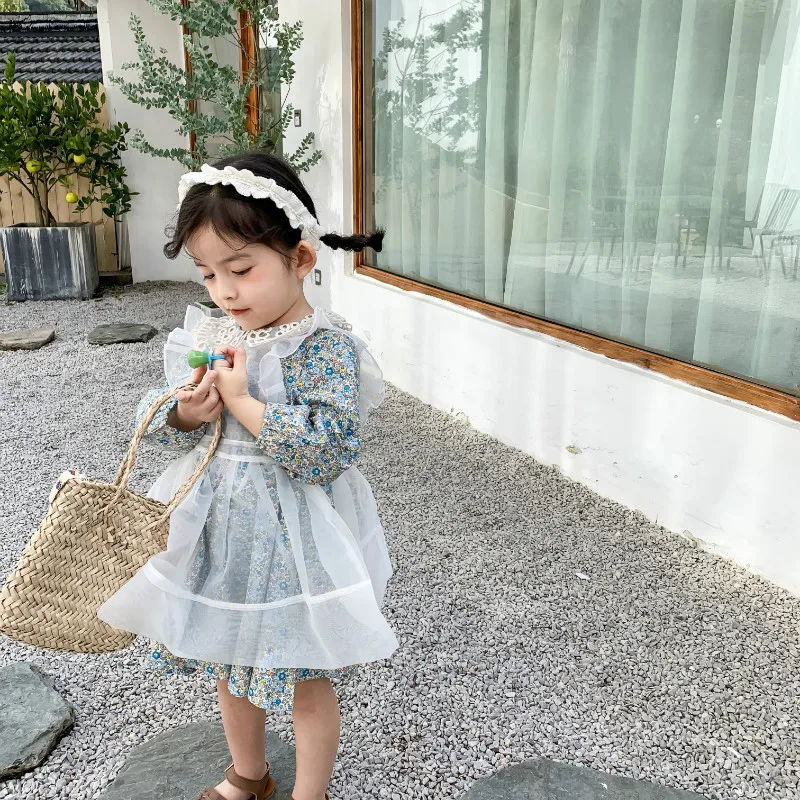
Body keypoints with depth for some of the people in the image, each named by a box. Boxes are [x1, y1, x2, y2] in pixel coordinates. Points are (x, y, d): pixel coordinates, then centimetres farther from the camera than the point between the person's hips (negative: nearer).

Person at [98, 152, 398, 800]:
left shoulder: (327, 346, -18)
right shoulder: (211, 337, 0)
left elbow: (329, 449, -28)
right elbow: (161, 427, 8)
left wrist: (242, 401, -27)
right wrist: (188, 412, -15)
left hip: (293, 536, -6)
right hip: (219, 529, 7)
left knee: (305, 681, 12)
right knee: (229, 665, 24)